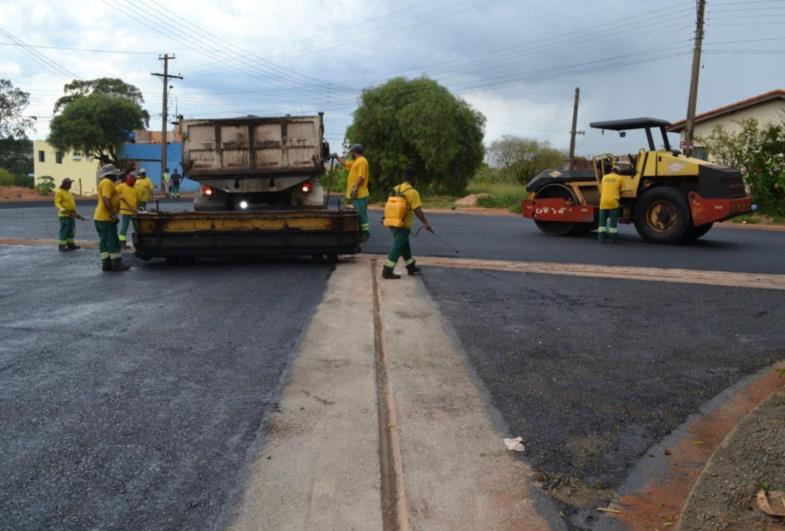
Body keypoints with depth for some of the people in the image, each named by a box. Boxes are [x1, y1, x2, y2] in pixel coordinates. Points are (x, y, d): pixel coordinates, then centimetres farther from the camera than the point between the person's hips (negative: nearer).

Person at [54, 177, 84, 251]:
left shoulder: (69, 192, 17)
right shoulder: (59, 192, -9)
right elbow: (57, 203, -17)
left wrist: (76, 213, 23)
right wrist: (61, 209, -36)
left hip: (71, 215, 9)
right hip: (64, 215, -9)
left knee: (71, 230, 10)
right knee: (64, 231, -7)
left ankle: (70, 244, 16)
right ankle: (61, 246, -3)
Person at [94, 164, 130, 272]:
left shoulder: (108, 182, 19)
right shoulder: (107, 183, -13)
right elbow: (106, 199, -24)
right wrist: (113, 214, -27)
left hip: (102, 217, 10)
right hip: (106, 218, -10)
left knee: (105, 242, 9)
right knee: (112, 241, -6)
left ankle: (106, 263, 12)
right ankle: (116, 263, -3)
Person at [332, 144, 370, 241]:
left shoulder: (362, 161, -10)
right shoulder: (355, 162, 21)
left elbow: (361, 177, -20)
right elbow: (345, 163, 37)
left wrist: (355, 188, -24)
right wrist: (337, 157, 42)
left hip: (359, 194, -10)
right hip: (356, 194, 10)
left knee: (361, 214, -11)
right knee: (359, 214, 13)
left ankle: (365, 233, -10)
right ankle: (361, 233, 18)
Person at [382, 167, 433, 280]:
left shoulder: (396, 189, 9)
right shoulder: (412, 192, -14)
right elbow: (417, 211, -18)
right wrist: (426, 223, -11)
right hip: (403, 225, -8)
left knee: (405, 246, 20)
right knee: (397, 248, -4)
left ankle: (411, 267, 33)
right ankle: (387, 271, -5)